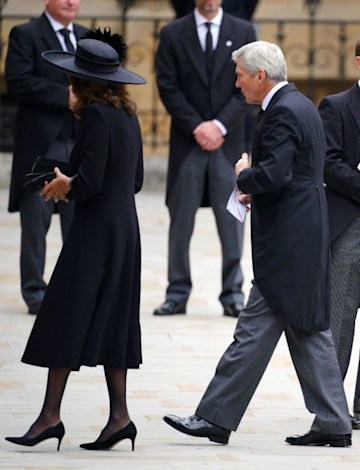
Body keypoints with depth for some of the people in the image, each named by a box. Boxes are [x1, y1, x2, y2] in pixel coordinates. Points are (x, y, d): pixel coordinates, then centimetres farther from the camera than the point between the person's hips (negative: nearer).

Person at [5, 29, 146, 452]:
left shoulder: (97, 116, -15)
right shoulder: (128, 115, 11)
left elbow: (89, 182, -21)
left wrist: (65, 187, 0)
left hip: (94, 232, -9)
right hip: (124, 230, 9)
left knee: (65, 319, -4)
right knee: (109, 324, 10)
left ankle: (50, 415, -3)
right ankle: (119, 416, 7)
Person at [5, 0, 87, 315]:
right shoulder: (25, 35, -3)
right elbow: (18, 81, -14)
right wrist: (66, 96, -18)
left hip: (81, 143, 5)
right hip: (41, 144, -5)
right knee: (36, 221, 0)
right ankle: (35, 292, 7)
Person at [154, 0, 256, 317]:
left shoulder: (243, 32, 6)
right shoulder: (172, 34, 5)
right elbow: (168, 87, 0)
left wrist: (220, 125, -10)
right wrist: (196, 127, -10)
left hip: (229, 139, 0)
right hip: (187, 141, 0)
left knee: (231, 220, 1)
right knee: (181, 221, 2)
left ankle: (233, 294, 5)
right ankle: (177, 294, 7)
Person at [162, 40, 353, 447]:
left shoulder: (282, 112, -16)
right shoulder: (301, 105, 16)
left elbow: (274, 174, -26)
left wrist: (244, 176, -7)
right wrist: (258, 191, 12)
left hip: (287, 243, -10)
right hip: (305, 236, 11)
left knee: (254, 330, -6)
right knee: (308, 330, 11)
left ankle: (216, 418, -2)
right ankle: (332, 424, 11)